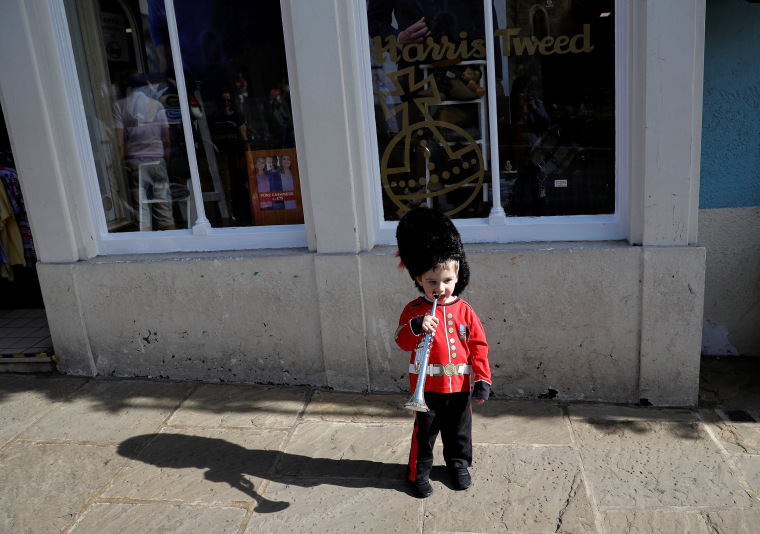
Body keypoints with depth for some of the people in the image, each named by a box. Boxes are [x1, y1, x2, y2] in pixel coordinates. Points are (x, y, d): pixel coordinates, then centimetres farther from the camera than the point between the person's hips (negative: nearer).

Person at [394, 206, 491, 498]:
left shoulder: (464, 310, -2)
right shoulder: (414, 310, -7)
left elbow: (478, 346, 0)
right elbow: (403, 342, -11)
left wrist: (482, 380, -4)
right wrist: (416, 327, -31)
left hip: (459, 384, 2)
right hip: (426, 385, -2)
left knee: (459, 429, 18)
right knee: (425, 430, 10)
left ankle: (458, 465, 41)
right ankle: (419, 472, 29)